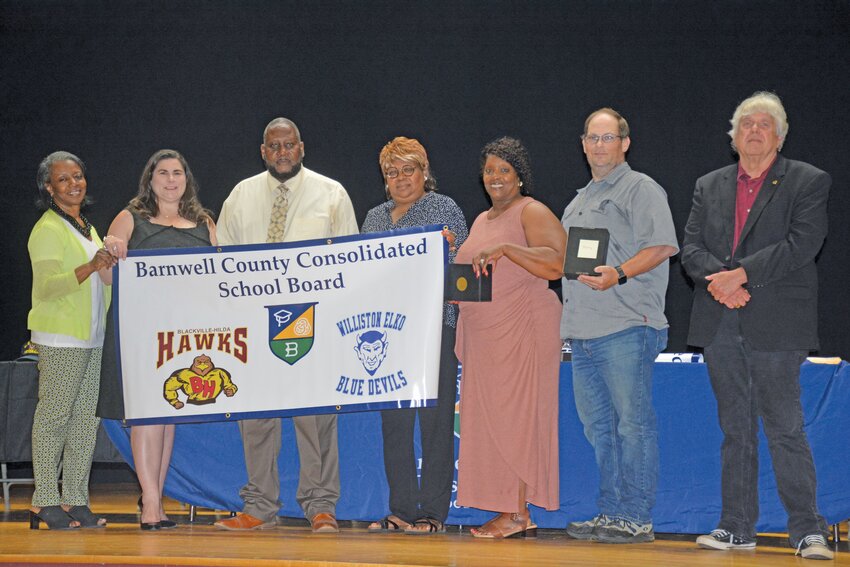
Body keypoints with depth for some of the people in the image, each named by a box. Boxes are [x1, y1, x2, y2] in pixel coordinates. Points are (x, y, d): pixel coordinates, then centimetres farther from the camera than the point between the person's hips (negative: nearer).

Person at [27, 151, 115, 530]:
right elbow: (48, 286, -19)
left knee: (86, 417, 6)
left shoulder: (87, 228, 20)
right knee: (54, 415, -7)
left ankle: (75, 500, 10)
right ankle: (44, 502, -4)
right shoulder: (47, 229, -7)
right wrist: (91, 267, -30)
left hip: (92, 335, 8)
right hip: (59, 335, -8)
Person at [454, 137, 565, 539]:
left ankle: (516, 513, -4)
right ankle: (512, 512, 8)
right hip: (484, 335, 8)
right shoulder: (481, 221, 21)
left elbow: (556, 263, -18)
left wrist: (506, 249, -26)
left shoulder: (533, 213, -5)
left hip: (521, 331, -8)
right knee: (490, 419, 5)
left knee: (513, 417, -8)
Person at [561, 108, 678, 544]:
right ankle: (610, 515, 16)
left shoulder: (641, 189, -1)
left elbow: (662, 246, -12)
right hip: (584, 330, 9)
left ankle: (637, 519, -4)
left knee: (632, 423, -7)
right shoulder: (579, 201, 25)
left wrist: (620, 274, -24)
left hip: (626, 327, -9)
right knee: (598, 426, 10)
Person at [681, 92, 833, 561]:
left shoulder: (808, 182, 3)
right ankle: (736, 527, 15)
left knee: (785, 427, -7)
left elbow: (802, 244, -10)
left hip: (776, 324, -4)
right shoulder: (708, 186, 16)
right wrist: (718, 279, -12)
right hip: (719, 325, 4)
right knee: (735, 428, 9)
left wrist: (742, 274, -16)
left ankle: (807, 530, 0)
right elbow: (690, 247, 8)